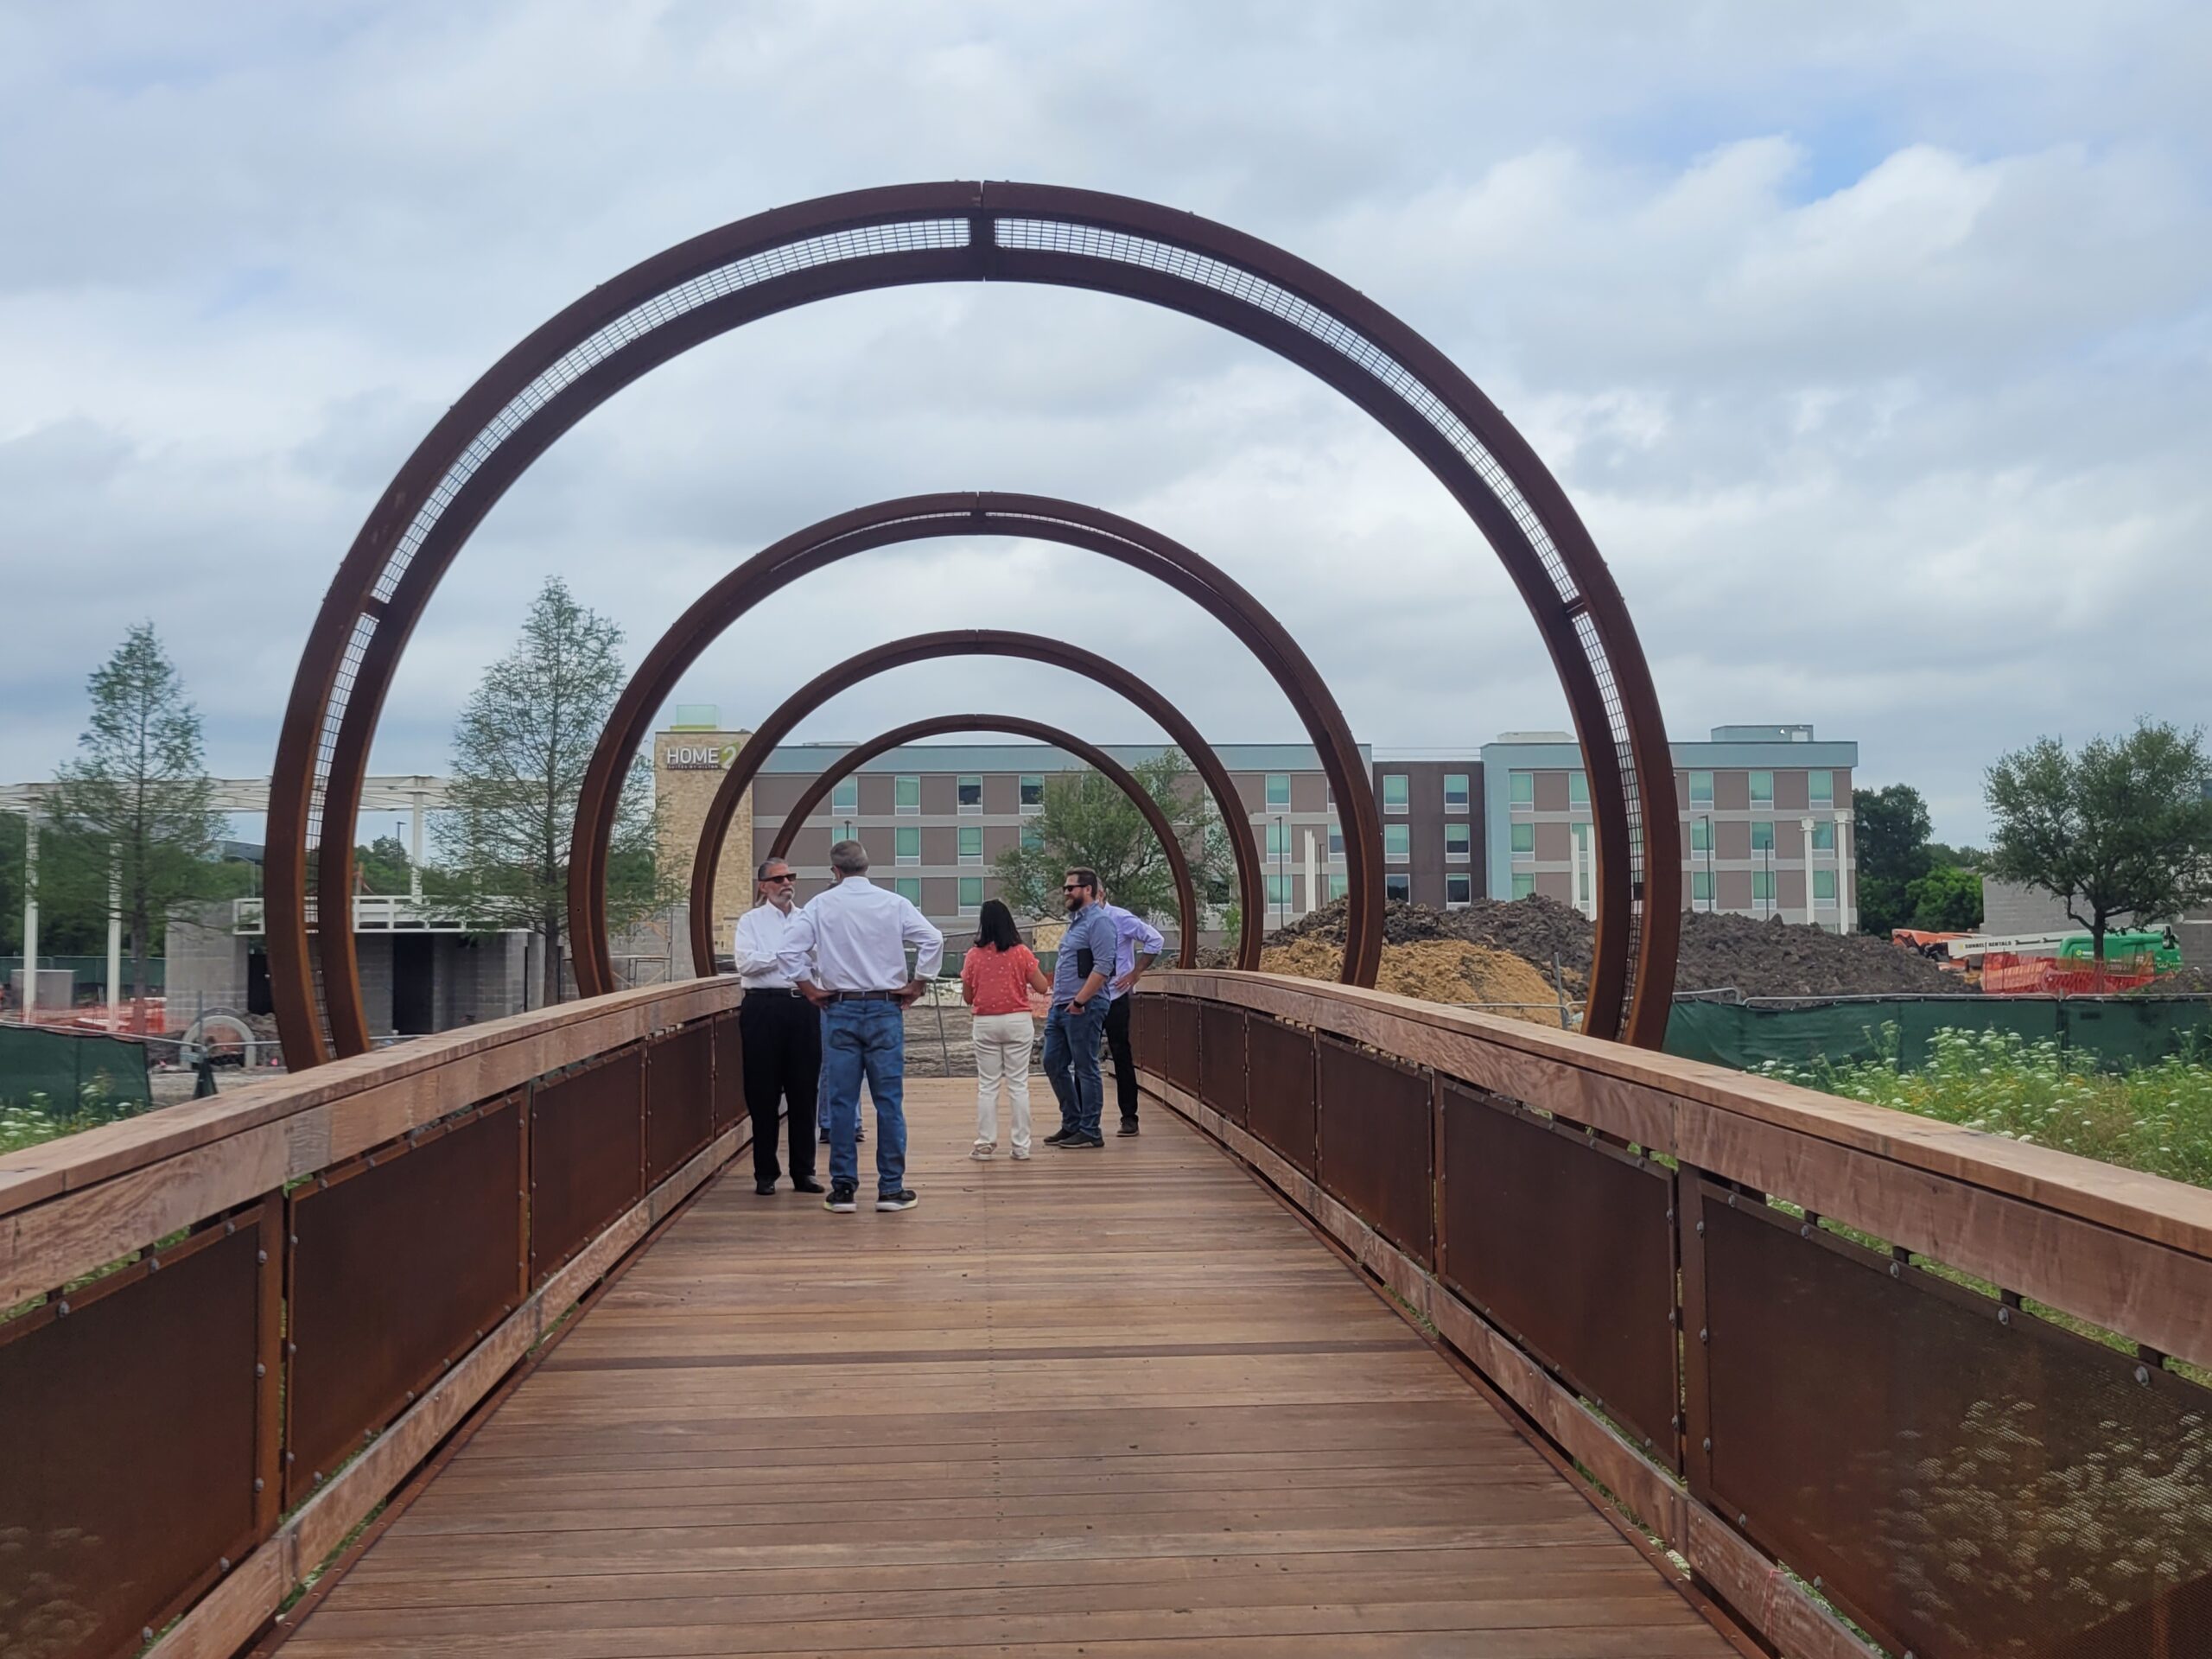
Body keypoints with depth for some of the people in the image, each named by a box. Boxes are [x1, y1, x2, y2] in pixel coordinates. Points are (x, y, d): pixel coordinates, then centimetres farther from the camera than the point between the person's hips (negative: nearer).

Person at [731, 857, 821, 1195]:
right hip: (764, 1006, -2)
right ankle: (765, 1173, 11)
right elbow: (745, 963, -9)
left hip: (803, 1006, 2)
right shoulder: (751, 921, 6)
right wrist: (786, 955, -8)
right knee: (763, 1092, 2)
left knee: (804, 1090, 4)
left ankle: (803, 1171, 13)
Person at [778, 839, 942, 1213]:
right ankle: (891, 1189, 7)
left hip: (839, 1010, 0)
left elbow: (789, 948, -8)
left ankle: (843, 1189, 8)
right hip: (885, 1009, 0)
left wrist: (809, 987, 3)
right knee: (889, 1101, 4)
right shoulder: (893, 904, -1)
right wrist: (915, 985, 1)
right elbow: (933, 940, -8)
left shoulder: (820, 906, -1)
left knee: (841, 1101, 6)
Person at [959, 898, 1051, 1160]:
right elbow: (1042, 986, -2)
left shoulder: (973, 955, -3)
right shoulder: (1021, 952, -5)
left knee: (987, 1086, 8)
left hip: (985, 1024, 0)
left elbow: (967, 998, 3)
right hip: (1017, 1021, 0)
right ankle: (1021, 1145, 6)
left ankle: (985, 1143, 7)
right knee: (1018, 1084, 5)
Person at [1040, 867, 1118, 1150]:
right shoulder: (1076, 920, 18)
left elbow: (1102, 967, -20)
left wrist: (1079, 1001, -21)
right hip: (1061, 1006, 10)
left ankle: (1090, 1132, 4)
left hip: (1084, 1008, -10)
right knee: (1054, 1064, 12)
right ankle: (1071, 1124, 21)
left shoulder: (1098, 921, -12)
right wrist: (1058, 999, 18)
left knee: (1085, 1069, -3)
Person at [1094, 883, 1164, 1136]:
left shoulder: (1119, 918, -8)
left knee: (1122, 1057, 1)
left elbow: (1155, 940, -13)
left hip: (1114, 997, -5)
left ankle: (1129, 1117, 8)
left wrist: (1135, 973, -12)